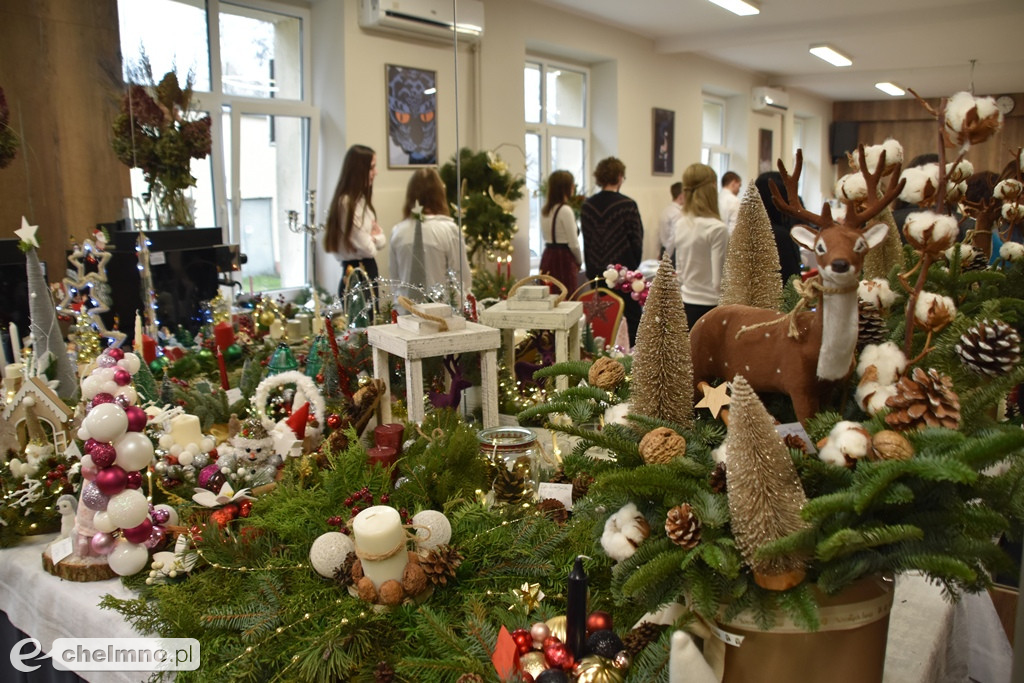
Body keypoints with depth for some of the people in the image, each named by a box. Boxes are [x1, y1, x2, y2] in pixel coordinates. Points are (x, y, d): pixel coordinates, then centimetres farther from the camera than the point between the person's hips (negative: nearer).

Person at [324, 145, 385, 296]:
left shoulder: (361, 200, 13)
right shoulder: (347, 203, -17)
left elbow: (380, 241, 12)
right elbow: (368, 248, -18)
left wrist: (374, 237, -8)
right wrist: (375, 239, 2)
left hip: (367, 272, 9)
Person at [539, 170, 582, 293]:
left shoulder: (545, 210, 11)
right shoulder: (565, 210, -11)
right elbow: (573, 243, -11)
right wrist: (579, 261, 7)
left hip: (547, 257, 8)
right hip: (563, 260, -8)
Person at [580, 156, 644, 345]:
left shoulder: (588, 205, 3)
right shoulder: (627, 205, -11)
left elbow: (586, 240, 8)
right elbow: (636, 239, -6)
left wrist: (591, 270, 15)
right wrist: (634, 265, 8)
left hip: (597, 273, 5)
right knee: (632, 316, 4)